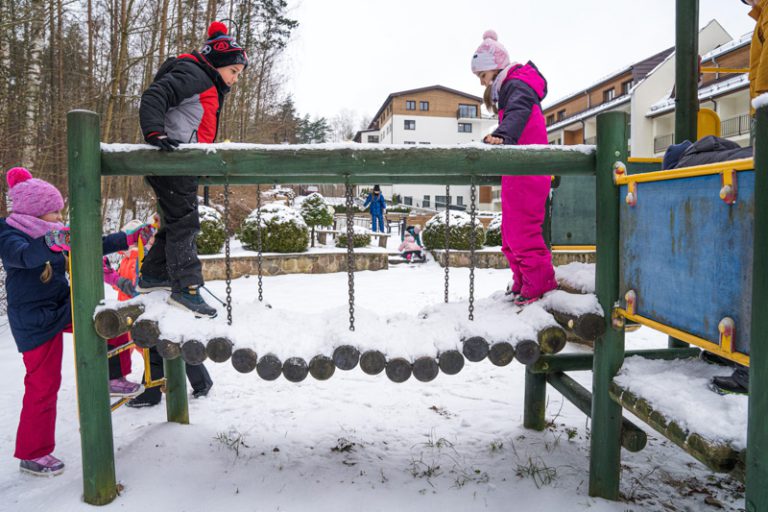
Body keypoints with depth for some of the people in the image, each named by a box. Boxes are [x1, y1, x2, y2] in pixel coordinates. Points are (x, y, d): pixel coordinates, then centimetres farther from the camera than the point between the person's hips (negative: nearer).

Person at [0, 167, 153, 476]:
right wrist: (49, 242, -61)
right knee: (43, 385, -1)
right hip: (35, 321, -7)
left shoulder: (53, 235, 5)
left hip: (64, 309, 7)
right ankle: (32, 455, 15)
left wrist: (130, 238, 5)